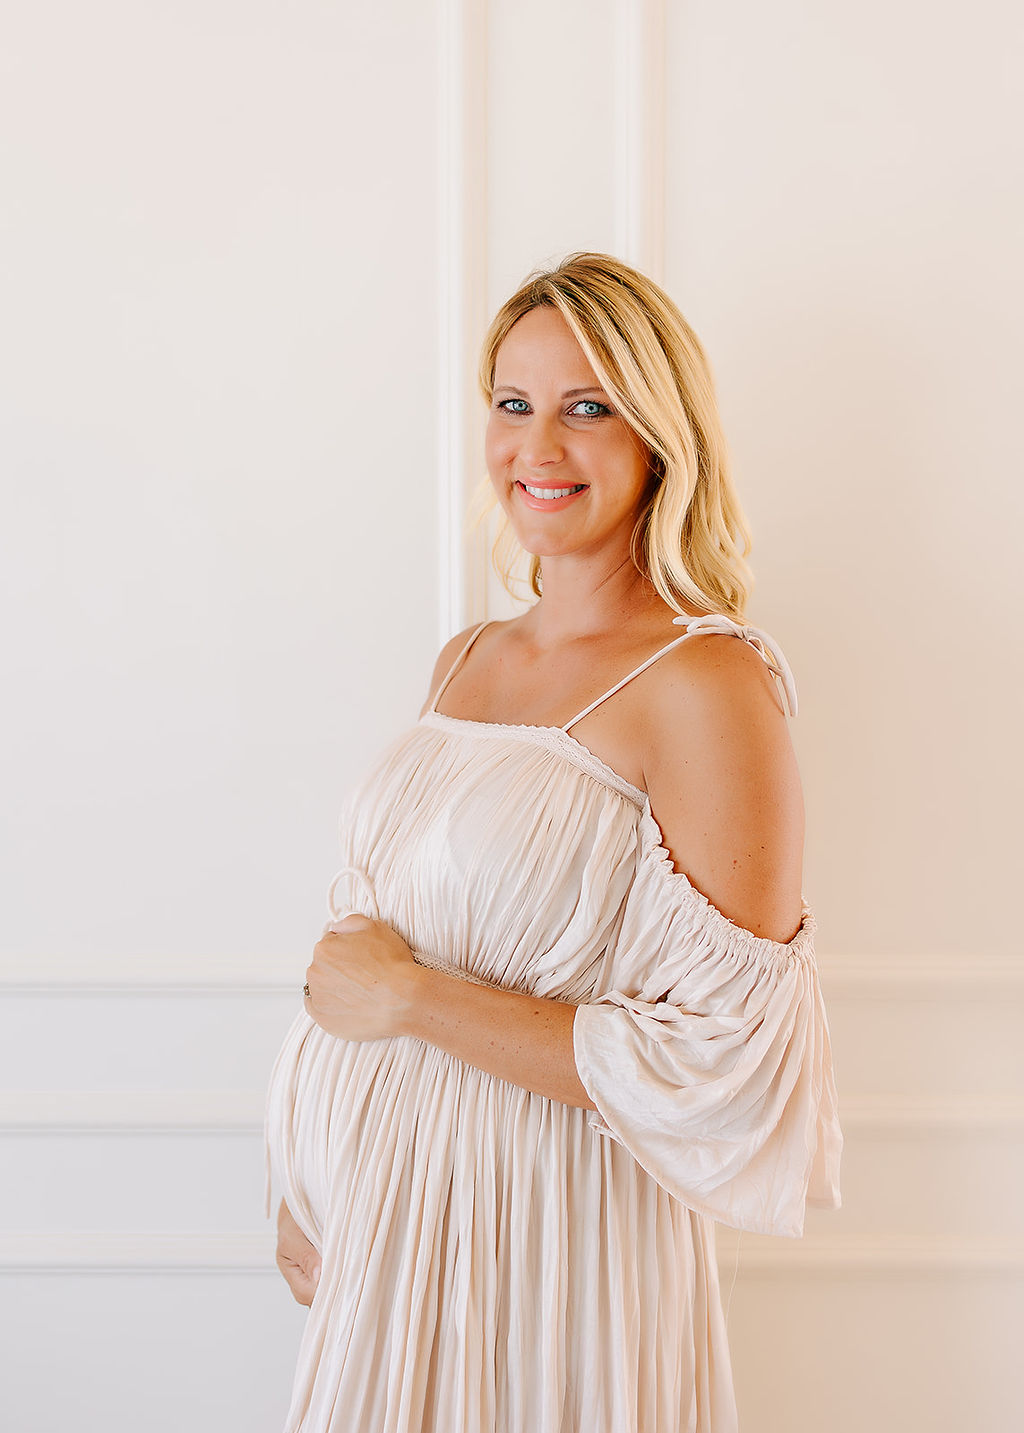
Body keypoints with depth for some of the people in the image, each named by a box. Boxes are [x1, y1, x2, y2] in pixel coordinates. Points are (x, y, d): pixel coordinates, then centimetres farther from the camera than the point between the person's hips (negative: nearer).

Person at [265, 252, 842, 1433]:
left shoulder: (706, 684, -18)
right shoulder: (466, 661, 4)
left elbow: (725, 1068, -22)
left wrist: (408, 995, -18)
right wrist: (306, 1189, 8)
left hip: (549, 1234, -6)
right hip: (387, 1208, 7)